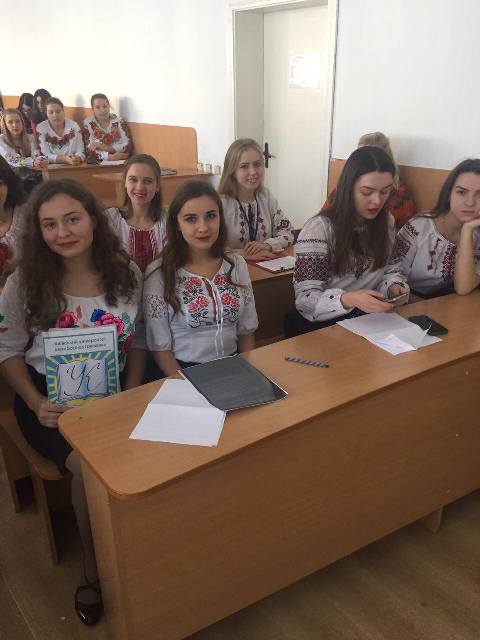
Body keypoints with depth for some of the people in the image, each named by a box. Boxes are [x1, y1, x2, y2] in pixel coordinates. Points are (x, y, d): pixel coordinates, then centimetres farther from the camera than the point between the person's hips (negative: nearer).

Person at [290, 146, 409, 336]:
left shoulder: (387, 222, 4)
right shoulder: (319, 229, -15)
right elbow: (305, 299, -17)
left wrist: (393, 286, -9)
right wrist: (348, 300, -35)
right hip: (320, 325, -6)